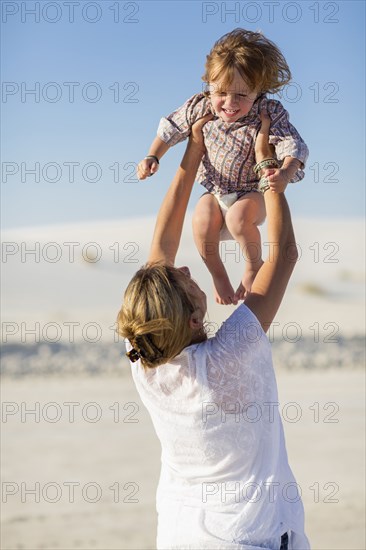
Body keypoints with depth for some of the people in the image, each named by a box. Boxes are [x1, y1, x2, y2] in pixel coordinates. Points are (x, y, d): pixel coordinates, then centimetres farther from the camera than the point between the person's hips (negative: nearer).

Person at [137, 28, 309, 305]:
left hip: (253, 192, -3)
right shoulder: (200, 107, -12)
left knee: (239, 217, -33)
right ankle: (217, 273, 6)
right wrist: (153, 157, -7)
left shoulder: (270, 114, -22)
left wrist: (286, 173, -50)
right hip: (216, 191, 3)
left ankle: (254, 265, -3)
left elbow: (293, 145, -29)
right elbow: (171, 129, 4)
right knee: (202, 224, -24)